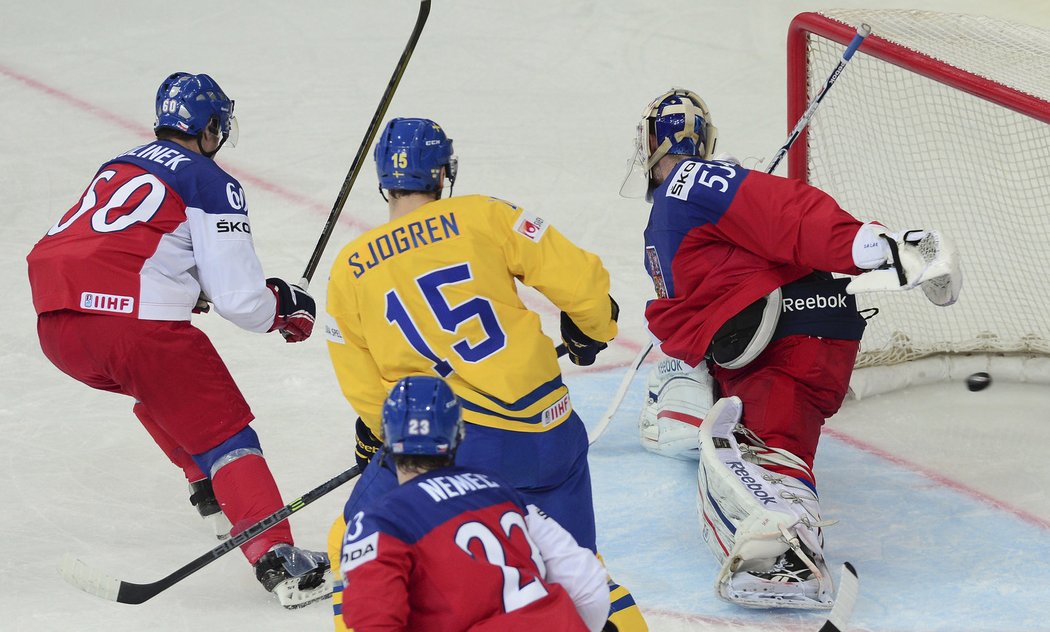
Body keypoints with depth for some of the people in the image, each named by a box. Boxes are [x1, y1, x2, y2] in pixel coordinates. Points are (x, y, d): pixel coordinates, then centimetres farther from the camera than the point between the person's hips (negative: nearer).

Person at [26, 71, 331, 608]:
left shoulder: (118, 166, 27)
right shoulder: (212, 184, 6)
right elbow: (239, 299, 0)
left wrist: (188, 287, 40)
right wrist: (285, 307, 20)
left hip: (56, 326, 7)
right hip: (135, 324, -7)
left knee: (160, 385, 36)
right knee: (222, 429, 1)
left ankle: (208, 483, 44)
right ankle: (277, 559, -11)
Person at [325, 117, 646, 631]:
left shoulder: (349, 270, 4)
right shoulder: (482, 217, 0)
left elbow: (365, 390, 11)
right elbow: (578, 277, -2)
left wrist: (374, 441, 30)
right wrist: (591, 328, 19)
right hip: (544, 428, 1)